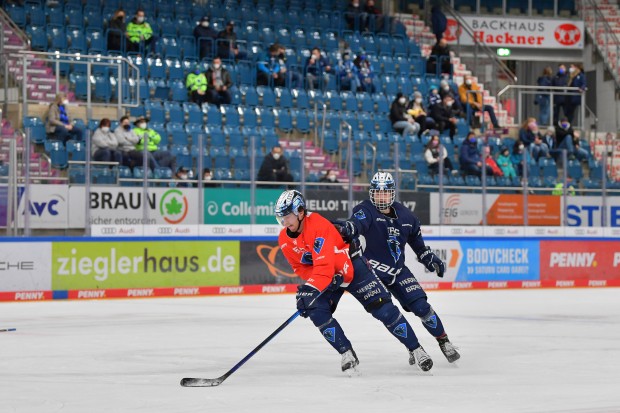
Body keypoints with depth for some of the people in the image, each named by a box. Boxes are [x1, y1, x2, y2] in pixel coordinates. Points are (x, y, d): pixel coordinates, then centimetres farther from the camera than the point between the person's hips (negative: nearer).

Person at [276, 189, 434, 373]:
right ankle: (347, 354, -8)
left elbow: (324, 265, -40)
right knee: (317, 313, -18)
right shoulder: (285, 240, -10)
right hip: (327, 277, 6)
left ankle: (415, 349, 3)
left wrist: (311, 289, -51)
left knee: (382, 308, -9)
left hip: (352, 267, -6)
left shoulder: (318, 225, -32)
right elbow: (301, 268, -3)